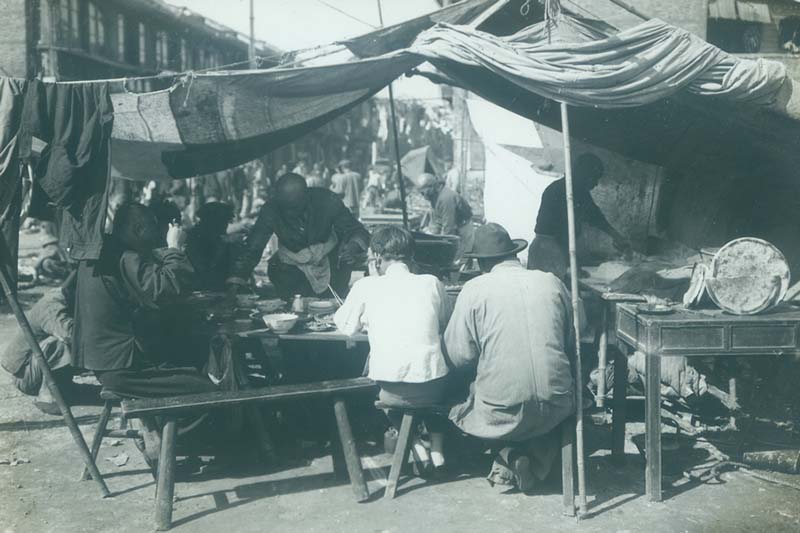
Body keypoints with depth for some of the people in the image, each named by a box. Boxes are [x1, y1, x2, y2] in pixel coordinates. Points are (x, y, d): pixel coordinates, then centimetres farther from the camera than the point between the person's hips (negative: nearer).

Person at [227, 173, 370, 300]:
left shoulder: (326, 200, -21)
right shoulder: (271, 209, -20)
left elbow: (358, 231, -18)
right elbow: (251, 249, -16)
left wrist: (354, 246, -41)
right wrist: (236, 281, -29)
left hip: (329, 261, 0)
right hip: (293, 269, 0)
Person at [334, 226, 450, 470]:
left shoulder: (366, 286, 0)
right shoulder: (432, 283, 6)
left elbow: (346, 327, 15)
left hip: (391, 392, -2)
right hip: (432, 390, 2)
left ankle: (414, 442, 16)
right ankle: (437, 447, 26)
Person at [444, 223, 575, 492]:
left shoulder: (474, 289, -3)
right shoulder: (552, 282, 7)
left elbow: (459, 356, -4)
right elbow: (571, 344, 15)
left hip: (502, 412, -2)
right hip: (556, 407, 2)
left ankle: (509, 453, 6)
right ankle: (537, 456, 10)